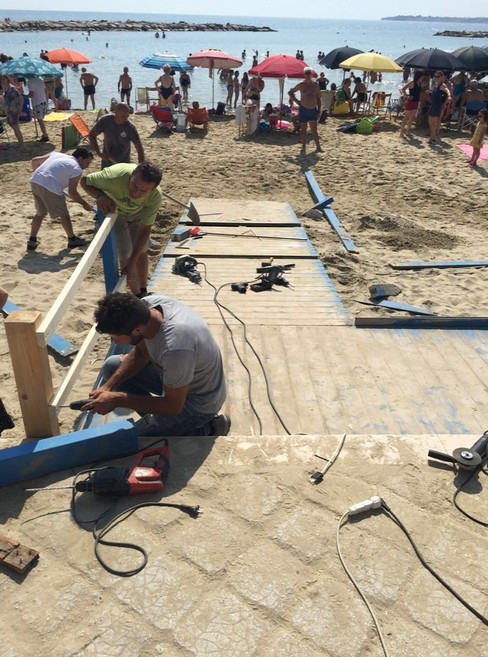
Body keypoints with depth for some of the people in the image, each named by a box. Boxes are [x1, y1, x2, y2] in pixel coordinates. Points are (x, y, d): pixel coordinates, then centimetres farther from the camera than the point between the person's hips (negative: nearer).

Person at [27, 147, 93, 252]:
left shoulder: (57, 154, 24)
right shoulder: (77, 169, 4)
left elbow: (34, 161, 24)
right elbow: (72, 192, 2)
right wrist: (84, 204, 15)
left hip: (35, 181, 7)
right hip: (50, 187, -7)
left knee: (40, 213, 24)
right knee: (64, 214, 13)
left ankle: (32, 241, 27)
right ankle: (72, 240, 27)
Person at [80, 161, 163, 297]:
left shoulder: (156, 196, -37)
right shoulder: (115, 175, -44)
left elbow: (145, 229, -27)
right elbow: (85, 181, -24)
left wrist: (132, 263, -30)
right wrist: (100, 196, -46)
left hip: (138, 213, 2)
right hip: (114, 212, -1)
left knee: (141, 254, 10)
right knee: (125, 256, -5)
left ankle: (143, 293, 33)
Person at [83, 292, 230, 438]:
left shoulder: (175, 348, -42)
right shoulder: (145, 305, -18)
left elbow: (173, 406, -26)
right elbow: (141, 352, 2)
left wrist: (118, 399, -21)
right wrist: (108, 386, -7)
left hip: (198, 400, -8)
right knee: (112, 367, 10)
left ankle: (205, 431, 2)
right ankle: (159, 419, 12)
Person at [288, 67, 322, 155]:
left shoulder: (315, 85, 6)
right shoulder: (301, 85, 0)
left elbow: (318, 98, 9)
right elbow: (290, 92, 9)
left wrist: (319, 110, 2)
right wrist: (296, 101, -2)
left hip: (313, 109, 1)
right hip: (303, 109, -1)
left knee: (314, 130, 1)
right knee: (303, 129, 4)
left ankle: (318, 147, 4)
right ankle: (303, 147, 13)